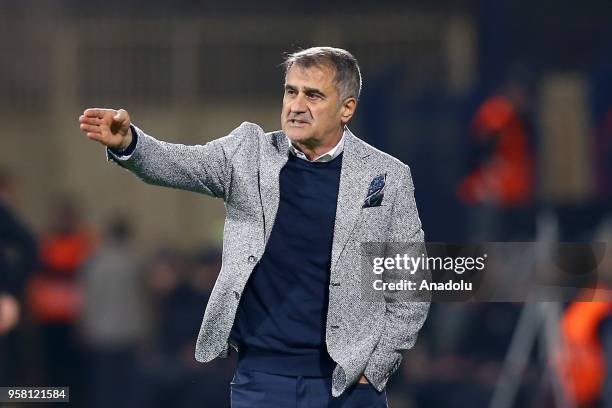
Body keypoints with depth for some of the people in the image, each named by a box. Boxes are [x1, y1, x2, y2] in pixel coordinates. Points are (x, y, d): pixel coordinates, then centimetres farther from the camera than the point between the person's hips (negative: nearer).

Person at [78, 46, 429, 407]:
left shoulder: (388, 176, 0)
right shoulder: (250, 150, 4)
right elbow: (181, 164, -11)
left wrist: (374, 368, -2)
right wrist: (127, 143, -31)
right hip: (260, 377, 1)